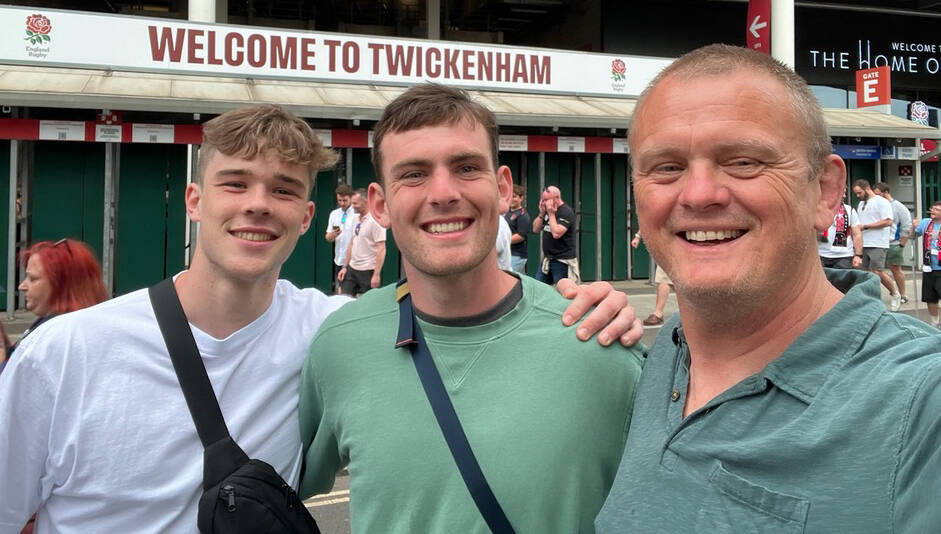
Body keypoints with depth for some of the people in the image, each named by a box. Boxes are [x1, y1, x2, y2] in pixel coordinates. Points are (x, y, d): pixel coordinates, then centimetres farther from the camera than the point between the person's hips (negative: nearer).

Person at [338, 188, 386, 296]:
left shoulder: (375, 220, -14)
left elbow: (381, 249, -17)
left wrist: (376, 274, -20)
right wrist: (345, 266, 14)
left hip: (368, 271, -8)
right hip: (352, 268, 8)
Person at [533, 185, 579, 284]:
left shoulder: (566, 212, -15)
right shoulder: (547, 210, 12)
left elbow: (556, 234, -26)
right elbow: (535, 229, 10)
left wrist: (551, 214, -18)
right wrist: (542, 213, -2)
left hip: (563, 261, -8)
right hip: (548, 259, 8)